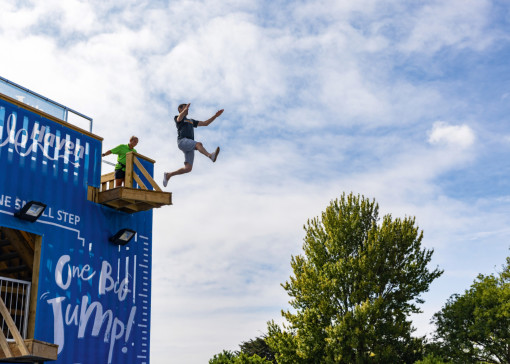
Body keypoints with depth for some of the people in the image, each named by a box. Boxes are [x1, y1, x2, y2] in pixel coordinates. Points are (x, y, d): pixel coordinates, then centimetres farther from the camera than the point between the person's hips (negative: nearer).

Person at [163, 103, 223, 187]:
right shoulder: (177, 118, 16)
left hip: (189, 147, 7)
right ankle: (211, 156, -61)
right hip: (182, 141, -6)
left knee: (188, 168, -8)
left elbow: (205, 123, 32)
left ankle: (168, 175, 7)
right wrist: (185, 109, -33)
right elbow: (179, 118, -13)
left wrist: (216, 115, 20)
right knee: (198, 144, -35)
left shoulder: (191, 121, 36)